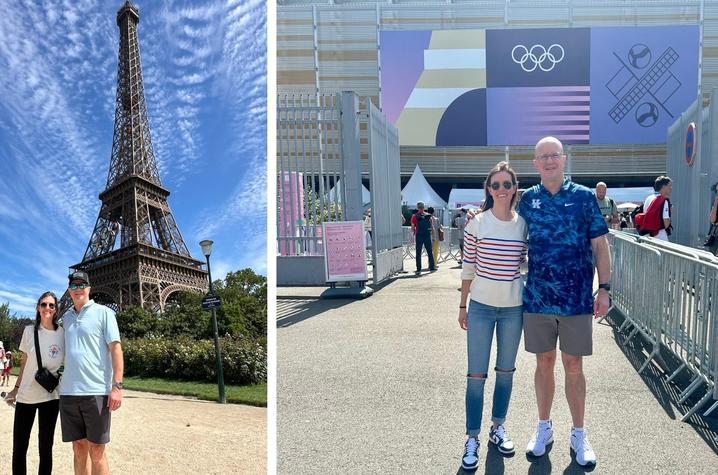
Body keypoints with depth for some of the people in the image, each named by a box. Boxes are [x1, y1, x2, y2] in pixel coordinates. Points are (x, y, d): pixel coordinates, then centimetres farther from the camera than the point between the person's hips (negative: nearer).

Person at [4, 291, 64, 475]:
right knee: (19, 449, 4)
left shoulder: (63, 334, -3)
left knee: (45, 448, 6)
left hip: (50, 397, -1)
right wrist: (16, 388, 13)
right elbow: (24, 363, 10)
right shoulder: (29, 331, 1)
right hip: (25, 396, 1)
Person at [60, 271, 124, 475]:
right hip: (69, 391, 5)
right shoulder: (66, 317, 16)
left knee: (96, 452, -1)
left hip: (96, 391, -5)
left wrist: (117, 386, -13)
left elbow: (115, 348, -5)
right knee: (79, 449, 10)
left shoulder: (103, 313, 1)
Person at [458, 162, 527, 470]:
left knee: (506, 371, 15)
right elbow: (468, 269, -2)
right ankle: (472, 439, 12)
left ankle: (498, 427, 33)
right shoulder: (477, 224, -6)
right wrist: (462, 306, 1)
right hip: (481, 307, -2)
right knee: (476, 374, 0)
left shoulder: (523, 224, 0)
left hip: (513, 308, 3)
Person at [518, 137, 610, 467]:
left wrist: (604, 288, -5)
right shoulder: (528, 199, 4)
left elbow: (600, 245, 0)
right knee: (544, 364, 12)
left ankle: (579, 435, 22)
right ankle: (544, 428, 28)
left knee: (574, 367, 7)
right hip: (537, 298, 2)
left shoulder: (584, 197, -1)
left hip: (577, 299, -1)